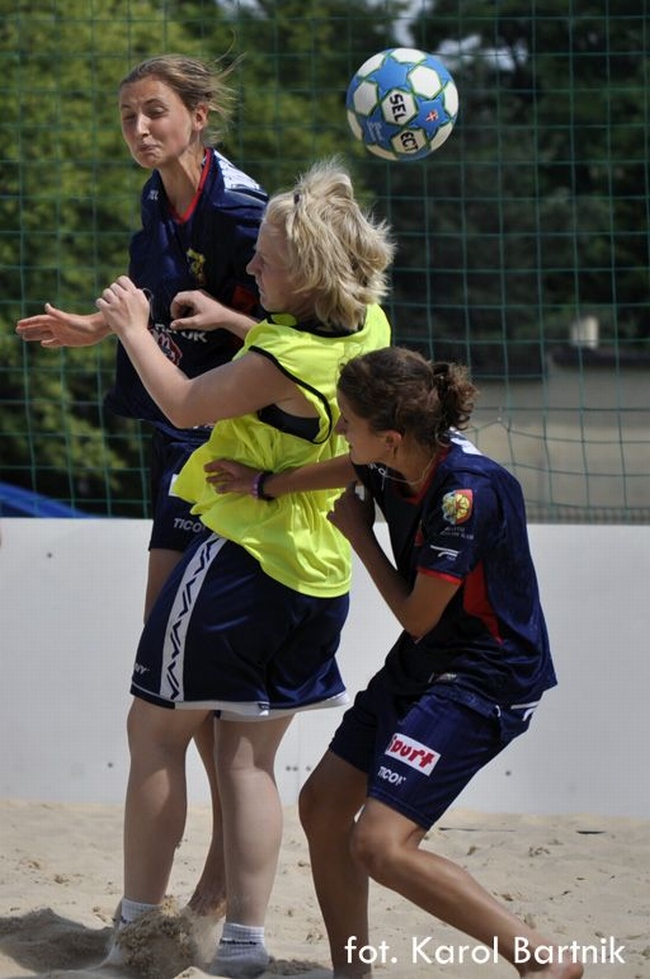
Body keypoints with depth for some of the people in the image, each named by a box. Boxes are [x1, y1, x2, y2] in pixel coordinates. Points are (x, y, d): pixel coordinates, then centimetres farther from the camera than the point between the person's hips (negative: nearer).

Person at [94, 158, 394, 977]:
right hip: (317, 573, 8)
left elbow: (184, 406, -6)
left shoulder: (278, 360, -23)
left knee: (157, 732, 8)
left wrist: (133, 329, 7)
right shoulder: (368, 328, 0)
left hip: (242, 558, -8)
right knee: (247, 757, 13)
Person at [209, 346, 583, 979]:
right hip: (418, 668, 9)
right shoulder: (394, 465, -4)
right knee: (322, 807, 12)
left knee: (380, 847, -18)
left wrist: (359, 535, -6)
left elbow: (418, 617, -17)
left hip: (484, 682, -9)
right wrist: (261, 484, 23)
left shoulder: (468, 490, -27)